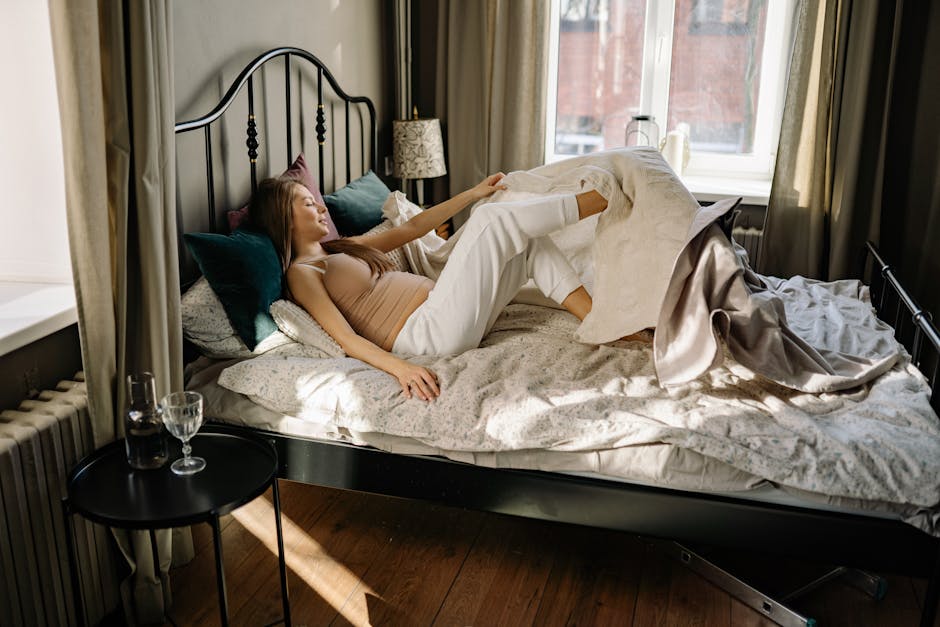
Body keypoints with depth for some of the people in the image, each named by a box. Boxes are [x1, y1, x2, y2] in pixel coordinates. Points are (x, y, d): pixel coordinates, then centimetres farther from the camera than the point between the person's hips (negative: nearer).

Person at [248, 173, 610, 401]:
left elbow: (410, 229, 29)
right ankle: (598, 199, -1)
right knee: (491, 219, -15)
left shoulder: (342, 249, 24)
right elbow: (345, 338, -16)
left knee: (531, 242, 2)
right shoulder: (301, 273, -2)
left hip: (447, 317, 10)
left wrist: (471, 194, 28)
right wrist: (400, 368, -33)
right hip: (430, 333, -10)